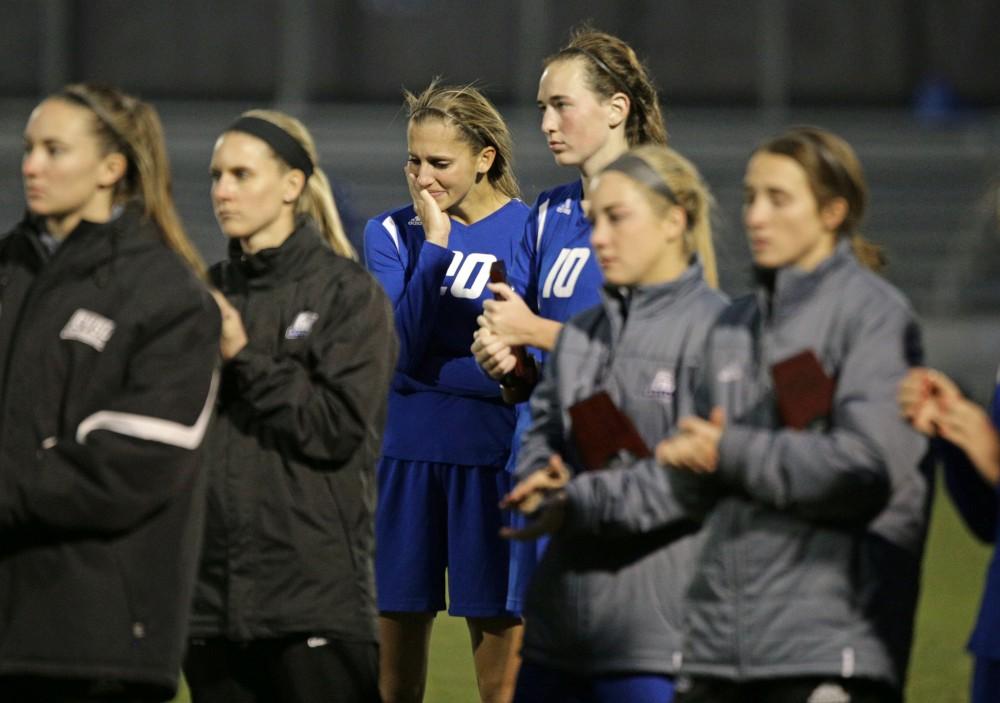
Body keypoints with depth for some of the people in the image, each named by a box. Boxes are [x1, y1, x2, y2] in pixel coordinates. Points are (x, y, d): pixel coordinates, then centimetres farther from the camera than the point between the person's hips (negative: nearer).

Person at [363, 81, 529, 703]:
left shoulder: (528, 230, -1)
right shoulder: (394, 232, 7)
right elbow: (404, 343, -8)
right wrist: (434, 243, -11)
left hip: (491, 456, -3)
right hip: (406, 453, 3)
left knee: (498, 633, -2)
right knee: (397, 637, 5)